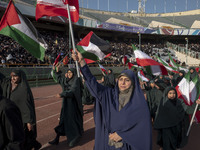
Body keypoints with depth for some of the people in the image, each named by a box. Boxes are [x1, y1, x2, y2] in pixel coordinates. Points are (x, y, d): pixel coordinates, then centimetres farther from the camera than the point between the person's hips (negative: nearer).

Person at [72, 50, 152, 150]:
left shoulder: (139, 102, -12)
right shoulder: (110, 94, -5)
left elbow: (143, 124, -11)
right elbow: (93, 83, -12)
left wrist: (122, 134, -12)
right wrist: (82, 62, -21)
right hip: (108, 141, 3)